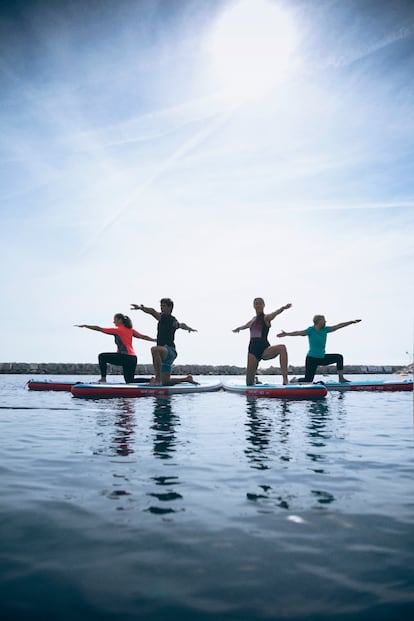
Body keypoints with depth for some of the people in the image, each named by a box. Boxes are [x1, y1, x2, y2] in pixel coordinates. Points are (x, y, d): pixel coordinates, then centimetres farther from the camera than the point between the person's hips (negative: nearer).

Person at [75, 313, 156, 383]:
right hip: (133, 358, 7)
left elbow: (99, 329, -1)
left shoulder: (117, 330, -3)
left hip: (125, 357, -7)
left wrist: (85, 325, 4)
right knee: (130, 381, 16)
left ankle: (103, 378, -3)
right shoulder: (131, 330, 14)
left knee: (102, 357, 5)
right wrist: (155, 340, 28)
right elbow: (143, 336, 16)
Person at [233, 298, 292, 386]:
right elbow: (245, 326, 40)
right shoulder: (253, 319, 16)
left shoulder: (266, 318, -1)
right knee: (249, 383, 1)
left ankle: (285, 380, -39)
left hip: (264, 349, -5)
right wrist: (238, 328, 61)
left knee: (282, 348, -38)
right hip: (253, 349, 5)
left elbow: (275, 313, -26)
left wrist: (283, 308, -48)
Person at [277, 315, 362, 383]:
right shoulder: (311, 330, -13)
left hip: (322, 358, 7)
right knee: (308, 380, -7)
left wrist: (352, 322, 7)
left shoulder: (325, 329, 4)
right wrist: (287, 334, -36)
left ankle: (341, 378, 8)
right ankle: (295, 380, 23)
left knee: (339, 357, 3)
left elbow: (338, 326, 7)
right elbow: (299, 332, -23)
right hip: (312, 359, -7)